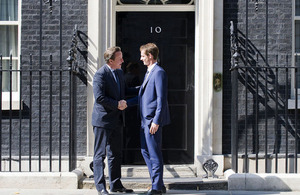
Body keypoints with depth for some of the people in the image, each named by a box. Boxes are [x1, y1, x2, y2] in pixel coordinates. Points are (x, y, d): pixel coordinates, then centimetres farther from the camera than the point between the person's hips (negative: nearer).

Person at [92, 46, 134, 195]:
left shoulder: (119, 72, 13)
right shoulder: (100, 74, -13)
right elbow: (99, 97, -20)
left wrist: (123, 102, 4)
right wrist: (117, 104, -17)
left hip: (116, 121, 8)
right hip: (103, 120, -8)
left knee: (116, 154, 13)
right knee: (100, 154, -1)